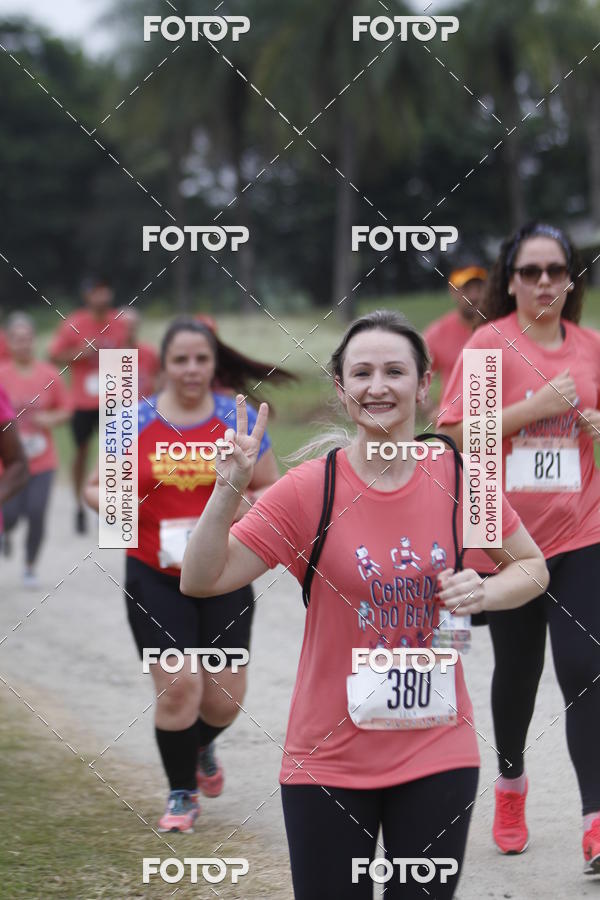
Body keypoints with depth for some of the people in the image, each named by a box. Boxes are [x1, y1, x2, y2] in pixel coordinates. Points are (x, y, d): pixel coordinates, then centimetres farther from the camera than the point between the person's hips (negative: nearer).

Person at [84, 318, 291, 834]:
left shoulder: (238, 419, 1)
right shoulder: (136, 421, 1)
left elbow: (275, 490, 6)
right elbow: (98, 487, 8)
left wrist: (247, 503, -16)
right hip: (156, 578, -1)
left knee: (224, 697, 3)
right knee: (177, 685, -10)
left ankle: (201, 746, 40)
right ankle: (182, 795, 11)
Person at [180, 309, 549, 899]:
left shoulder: (457, 478, -3)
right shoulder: (309, 489, -9)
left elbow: (531, 566, 11)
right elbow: (201, 581, -12)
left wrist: (484, 593, -9)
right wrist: (228, 490, -25)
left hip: (436, 754, 1)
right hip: (329, 757, -1)